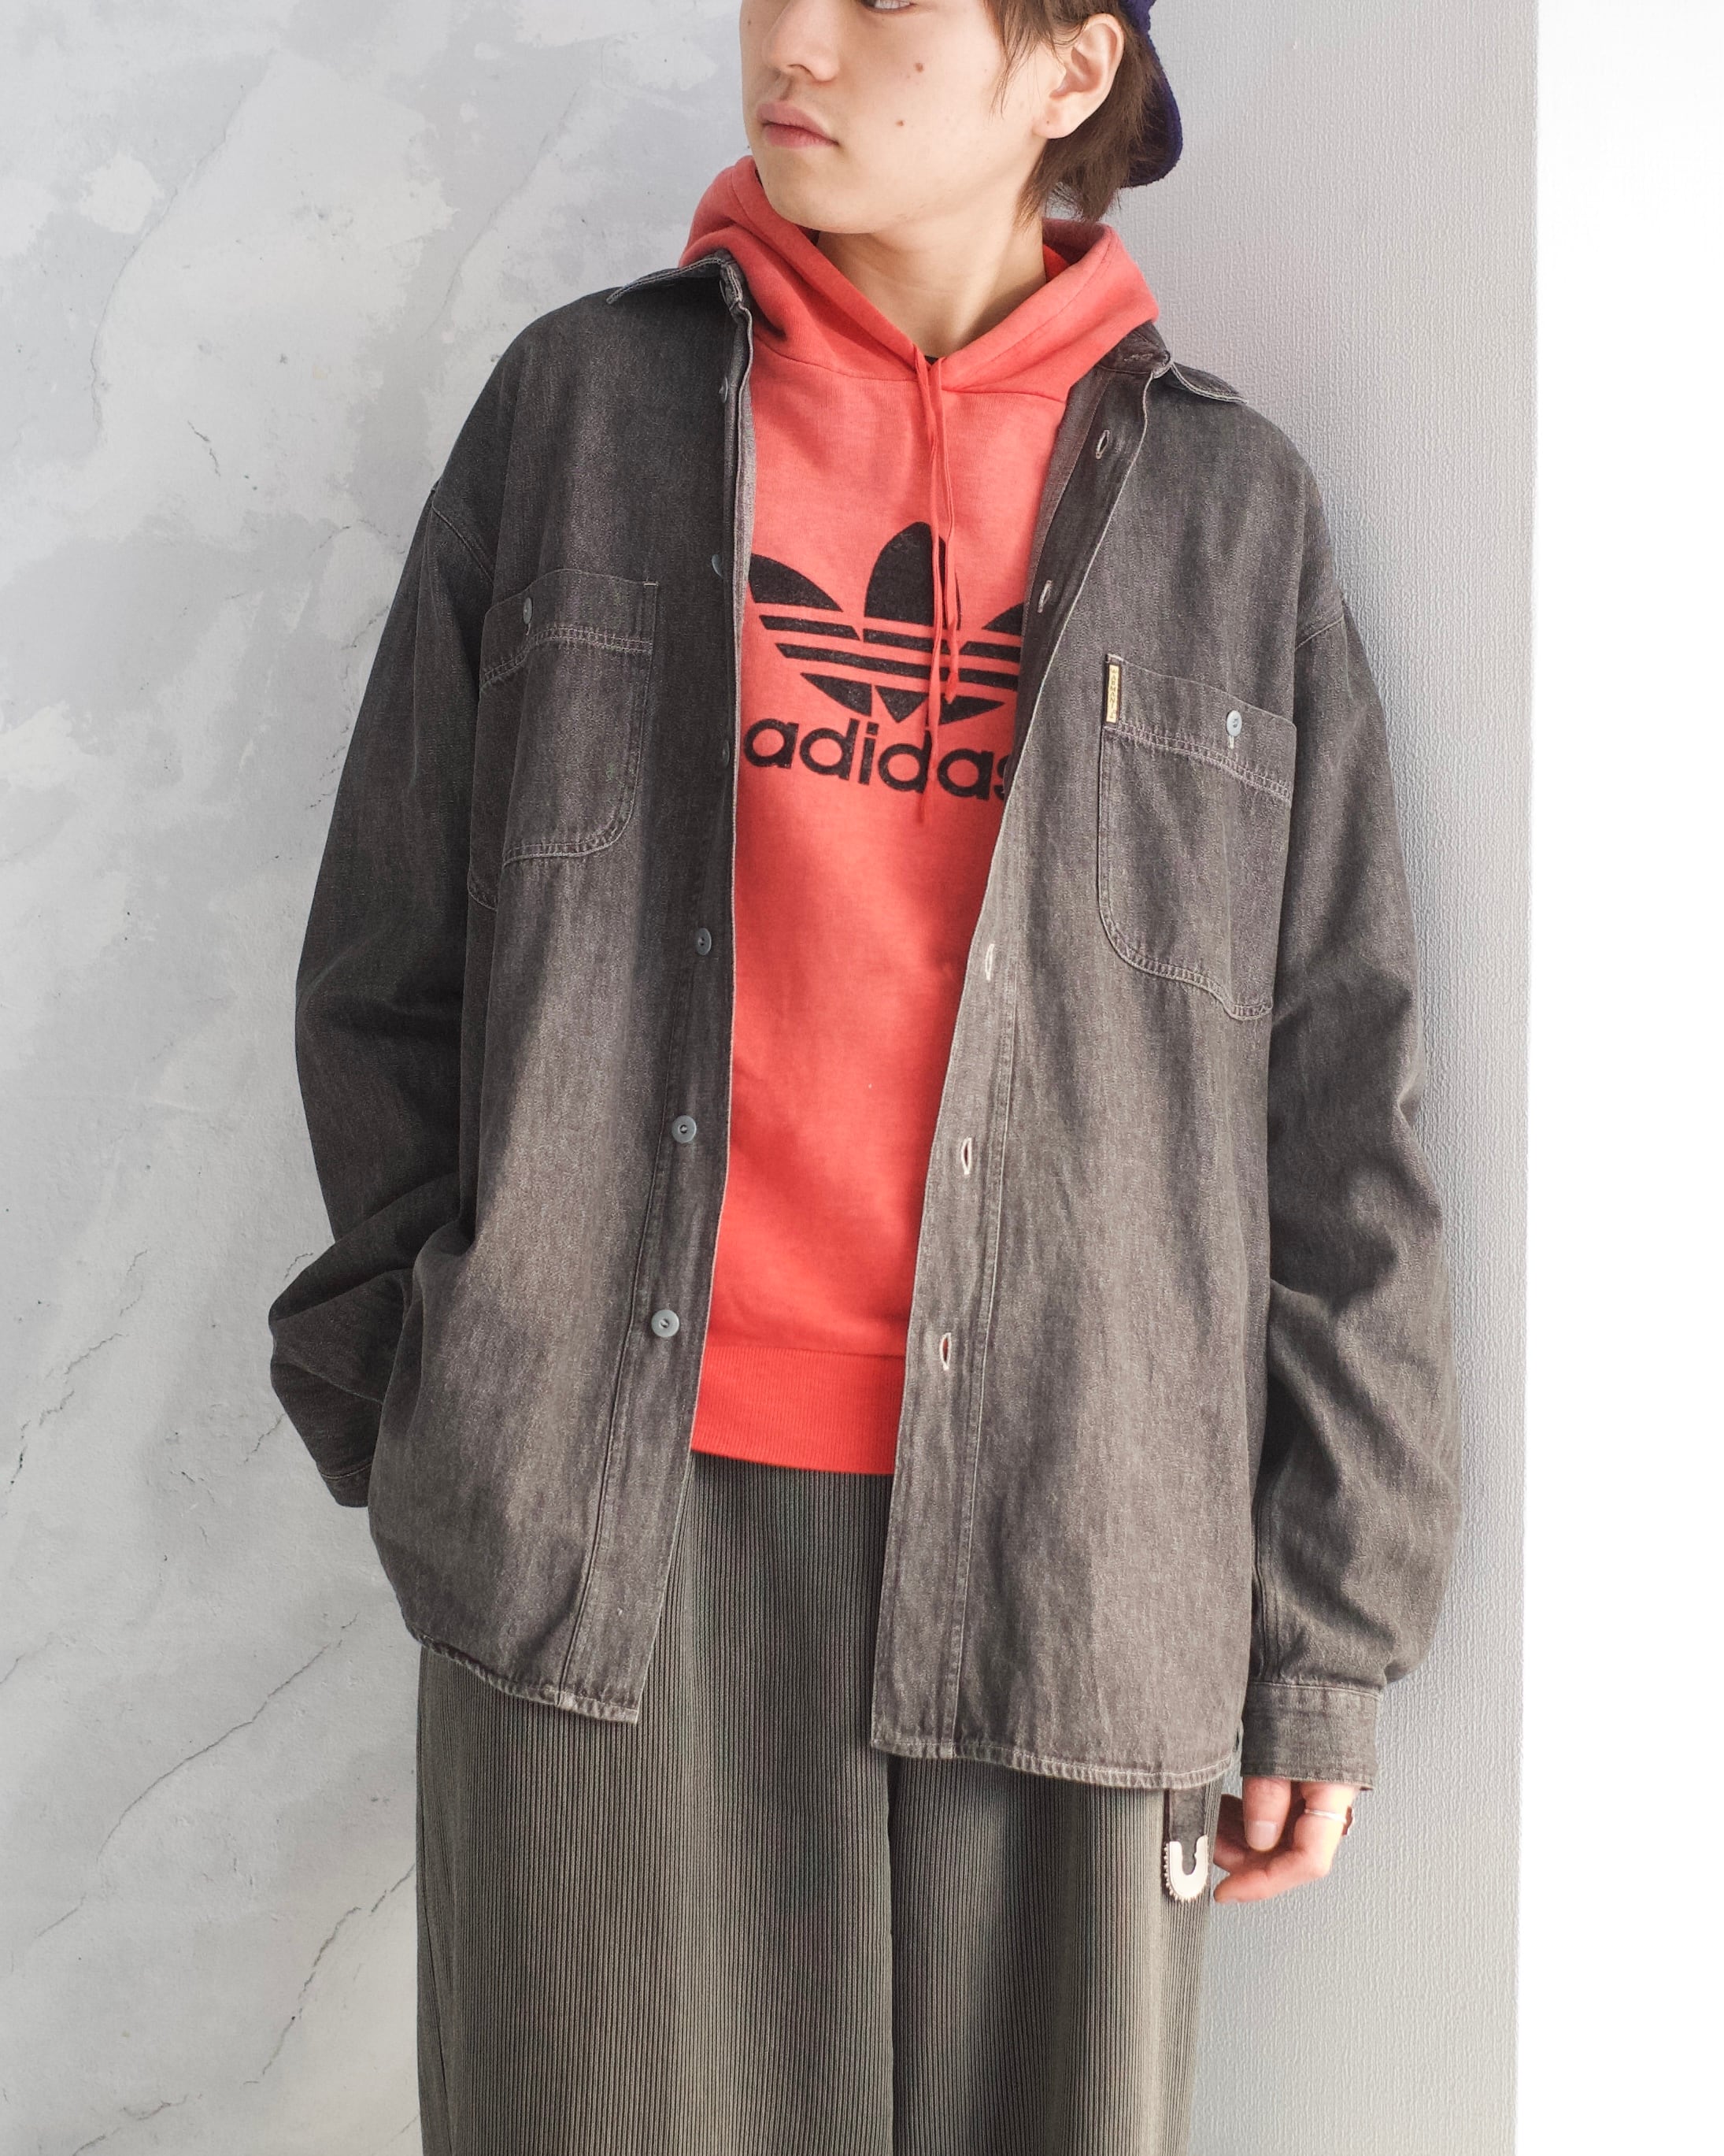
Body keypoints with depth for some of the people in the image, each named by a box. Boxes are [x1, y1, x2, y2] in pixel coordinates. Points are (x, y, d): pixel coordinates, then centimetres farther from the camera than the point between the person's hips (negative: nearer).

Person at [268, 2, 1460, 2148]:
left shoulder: (1225, 508, 7)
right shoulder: (585, 408, 7)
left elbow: (1334, 1107, 5)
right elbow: (389, 967, 9)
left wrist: (1324, 1637, 3)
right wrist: (426, 1425, 5)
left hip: (1057, 1543, 1)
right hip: (617, 1519, 0)